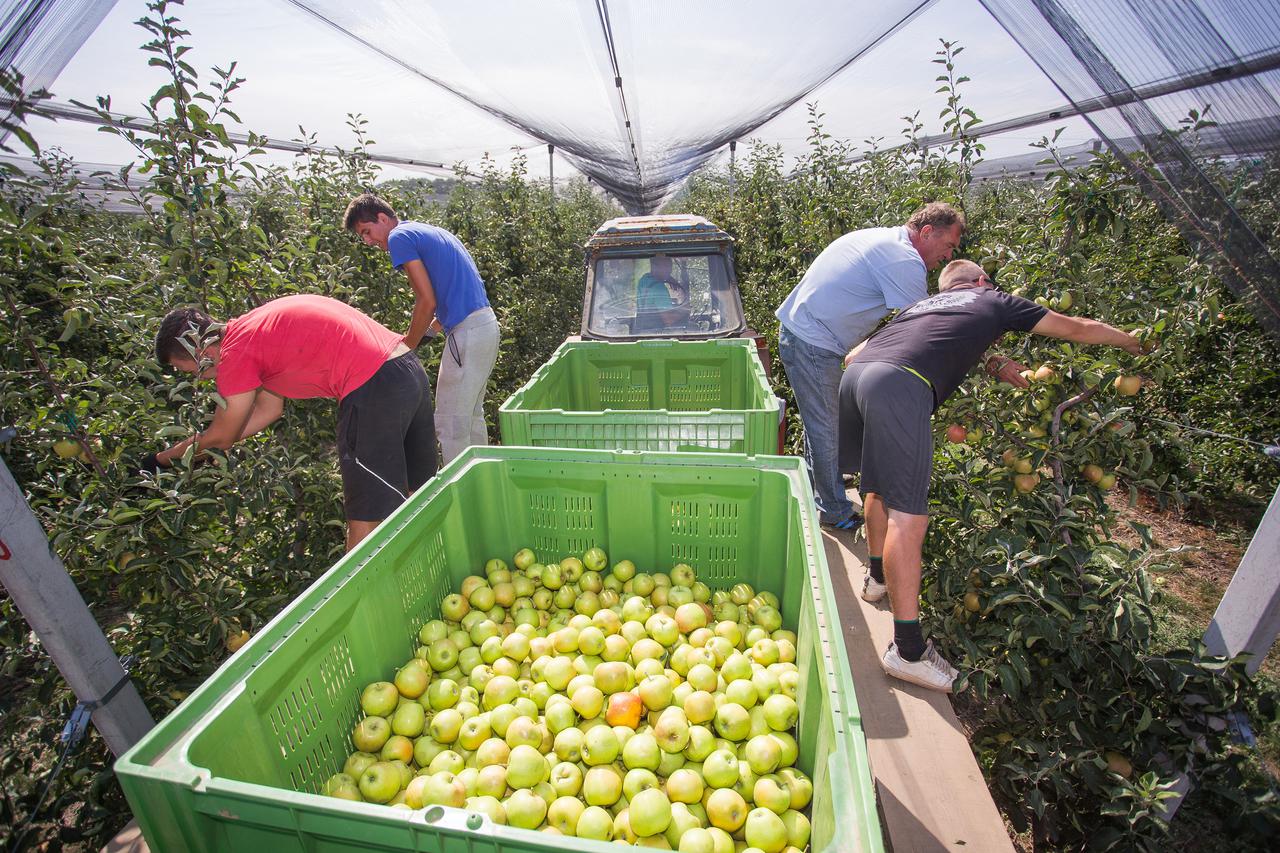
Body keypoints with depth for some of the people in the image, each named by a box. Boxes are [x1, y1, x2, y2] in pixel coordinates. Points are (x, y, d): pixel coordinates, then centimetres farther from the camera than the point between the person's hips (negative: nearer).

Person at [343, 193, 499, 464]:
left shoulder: (400, 237, -5)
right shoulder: (430, 231, 22)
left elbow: (427, 301, -12)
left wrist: (407, 348, -2)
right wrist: (428, 331, 17)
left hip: (466, 333, -10)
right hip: (487, 323, 10)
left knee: (450, 423, -3)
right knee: (471, 416, 18)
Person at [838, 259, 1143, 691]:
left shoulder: (921, 304, 36)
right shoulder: (993, 301, 26)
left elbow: (854, 354, 33)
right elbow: (1078, 328, 37)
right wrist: (1131, 342, 56)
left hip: (854, 376, 7)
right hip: (900, 386, -7)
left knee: (879, 487, 26)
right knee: (907, 518, -5)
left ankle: (879, 577, 45)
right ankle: (908, 650, 0)